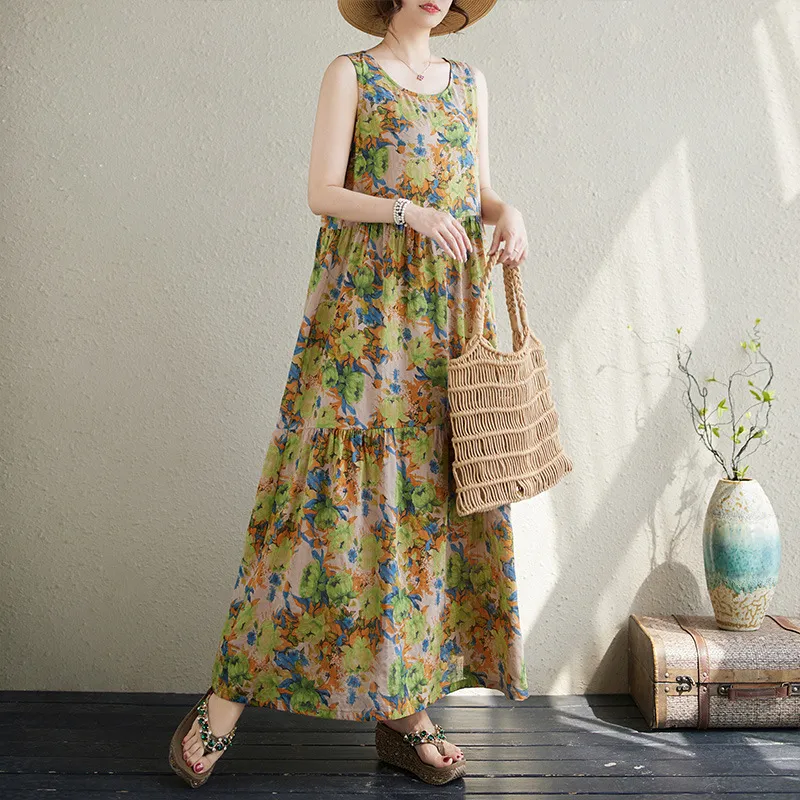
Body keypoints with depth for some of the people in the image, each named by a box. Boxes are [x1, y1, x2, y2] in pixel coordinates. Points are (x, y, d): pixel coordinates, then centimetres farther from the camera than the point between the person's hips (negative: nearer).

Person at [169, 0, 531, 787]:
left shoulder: (470, 83, 19)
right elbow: (322, 193, -4)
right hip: (364, 308, -5)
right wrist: (408, 211, -18)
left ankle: (403, 712, 11)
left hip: (450, 313, 5)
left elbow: (479, 190, 17)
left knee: (436, 494, 1)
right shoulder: (350, 73, 4)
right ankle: (225, 702, 5)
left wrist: (506, 212, -6)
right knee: (333, 487, -8)